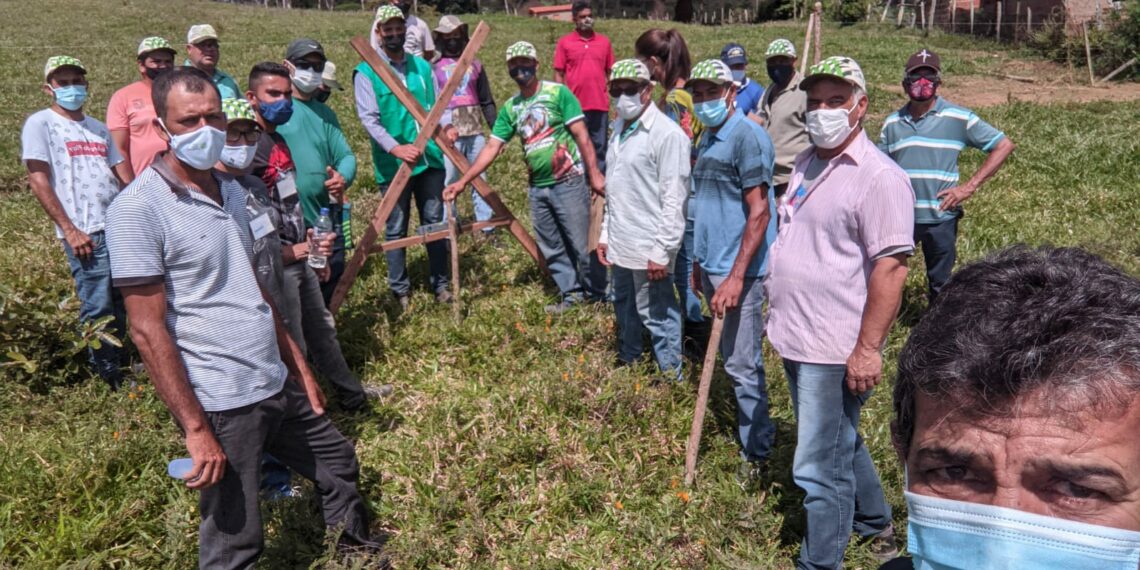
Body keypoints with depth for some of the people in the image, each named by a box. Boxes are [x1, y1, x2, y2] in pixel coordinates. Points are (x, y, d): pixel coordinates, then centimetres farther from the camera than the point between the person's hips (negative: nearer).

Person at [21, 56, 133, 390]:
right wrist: (70, 230, -12)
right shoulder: (41, 123, 1)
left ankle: (119, 368, 24)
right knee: (98, 308, -5)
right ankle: (107, 378, 6)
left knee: (121, 306, 11)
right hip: (86, 233, -6)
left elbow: (124, 178, 19)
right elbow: (38, 181, -6)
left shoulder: (98, 128, 18)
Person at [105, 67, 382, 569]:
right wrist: (195, 427, -20)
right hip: (221, 404, -8)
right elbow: (147, 329, -17)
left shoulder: (230, 191, 9)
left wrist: (299, 368, 16)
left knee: (338, 465, 24)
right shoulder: (138, 208, -15)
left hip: (278, 384, 8)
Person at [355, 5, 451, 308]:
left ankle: (440, 284, 20)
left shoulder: (422, 66, 12)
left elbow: (436, 106, 15)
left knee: (434, 222, 9)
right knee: (396, 229, 5)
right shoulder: (366, 72, -2)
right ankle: (400, 291, 16)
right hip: (392, 164, -4)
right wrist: (395, 148, -26)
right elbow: (368, 118, -12)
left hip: (430, 158, 4)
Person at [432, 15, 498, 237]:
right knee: (448, 182, -3)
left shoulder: (475, 65, 14)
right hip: (449, 131, -3)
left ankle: (488, 226, 10)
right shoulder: (434, 67, 4)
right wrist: (446, 126, -21)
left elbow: (487, 102, 15)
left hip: (475, 131, 3)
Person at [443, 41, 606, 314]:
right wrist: (463, 181, 2)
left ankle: (600, 294, 16)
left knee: (580, 244, -1)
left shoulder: (558, 93, -6)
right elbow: (492, 148, 8)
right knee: (551, 249, 11)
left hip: (569, 181, -6)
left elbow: (581, 135, -8)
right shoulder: (510, 108, 8)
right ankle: (572, 294, 24)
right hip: (537, 187, 6)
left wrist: (594, 173, -13)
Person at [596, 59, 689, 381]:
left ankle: (671, 377, 13)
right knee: (624, 307, 22)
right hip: (620, 244, 9)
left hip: (648, 248, -9)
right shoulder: (619, 129, 13)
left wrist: (662, 251, -19)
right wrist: (606, 234, 16)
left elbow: (674, 199, -18)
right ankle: (627, 360, 41)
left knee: (656, 315, -1)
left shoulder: (667, 134, -15)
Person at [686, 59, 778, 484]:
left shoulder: (747, 136, -14)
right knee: (730, 356, 16)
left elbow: (759, 213, -19)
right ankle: (749, 430, 31)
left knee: (742, 364, -1)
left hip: (738, 271, -8)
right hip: (711, 265, 8)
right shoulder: (708, 138, 12)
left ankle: (756, 451, 12)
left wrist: (736, 276, -22)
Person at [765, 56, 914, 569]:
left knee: (819, 468, 0)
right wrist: (777, 308, 20)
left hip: (834, 351, -9)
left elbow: (890, 268, -21)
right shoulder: (806, 163, 9)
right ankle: (876, 524, 47)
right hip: (797, 338, 9)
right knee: (840, 443, 26)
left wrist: (867, 350, -23)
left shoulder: (878, 177, -16)